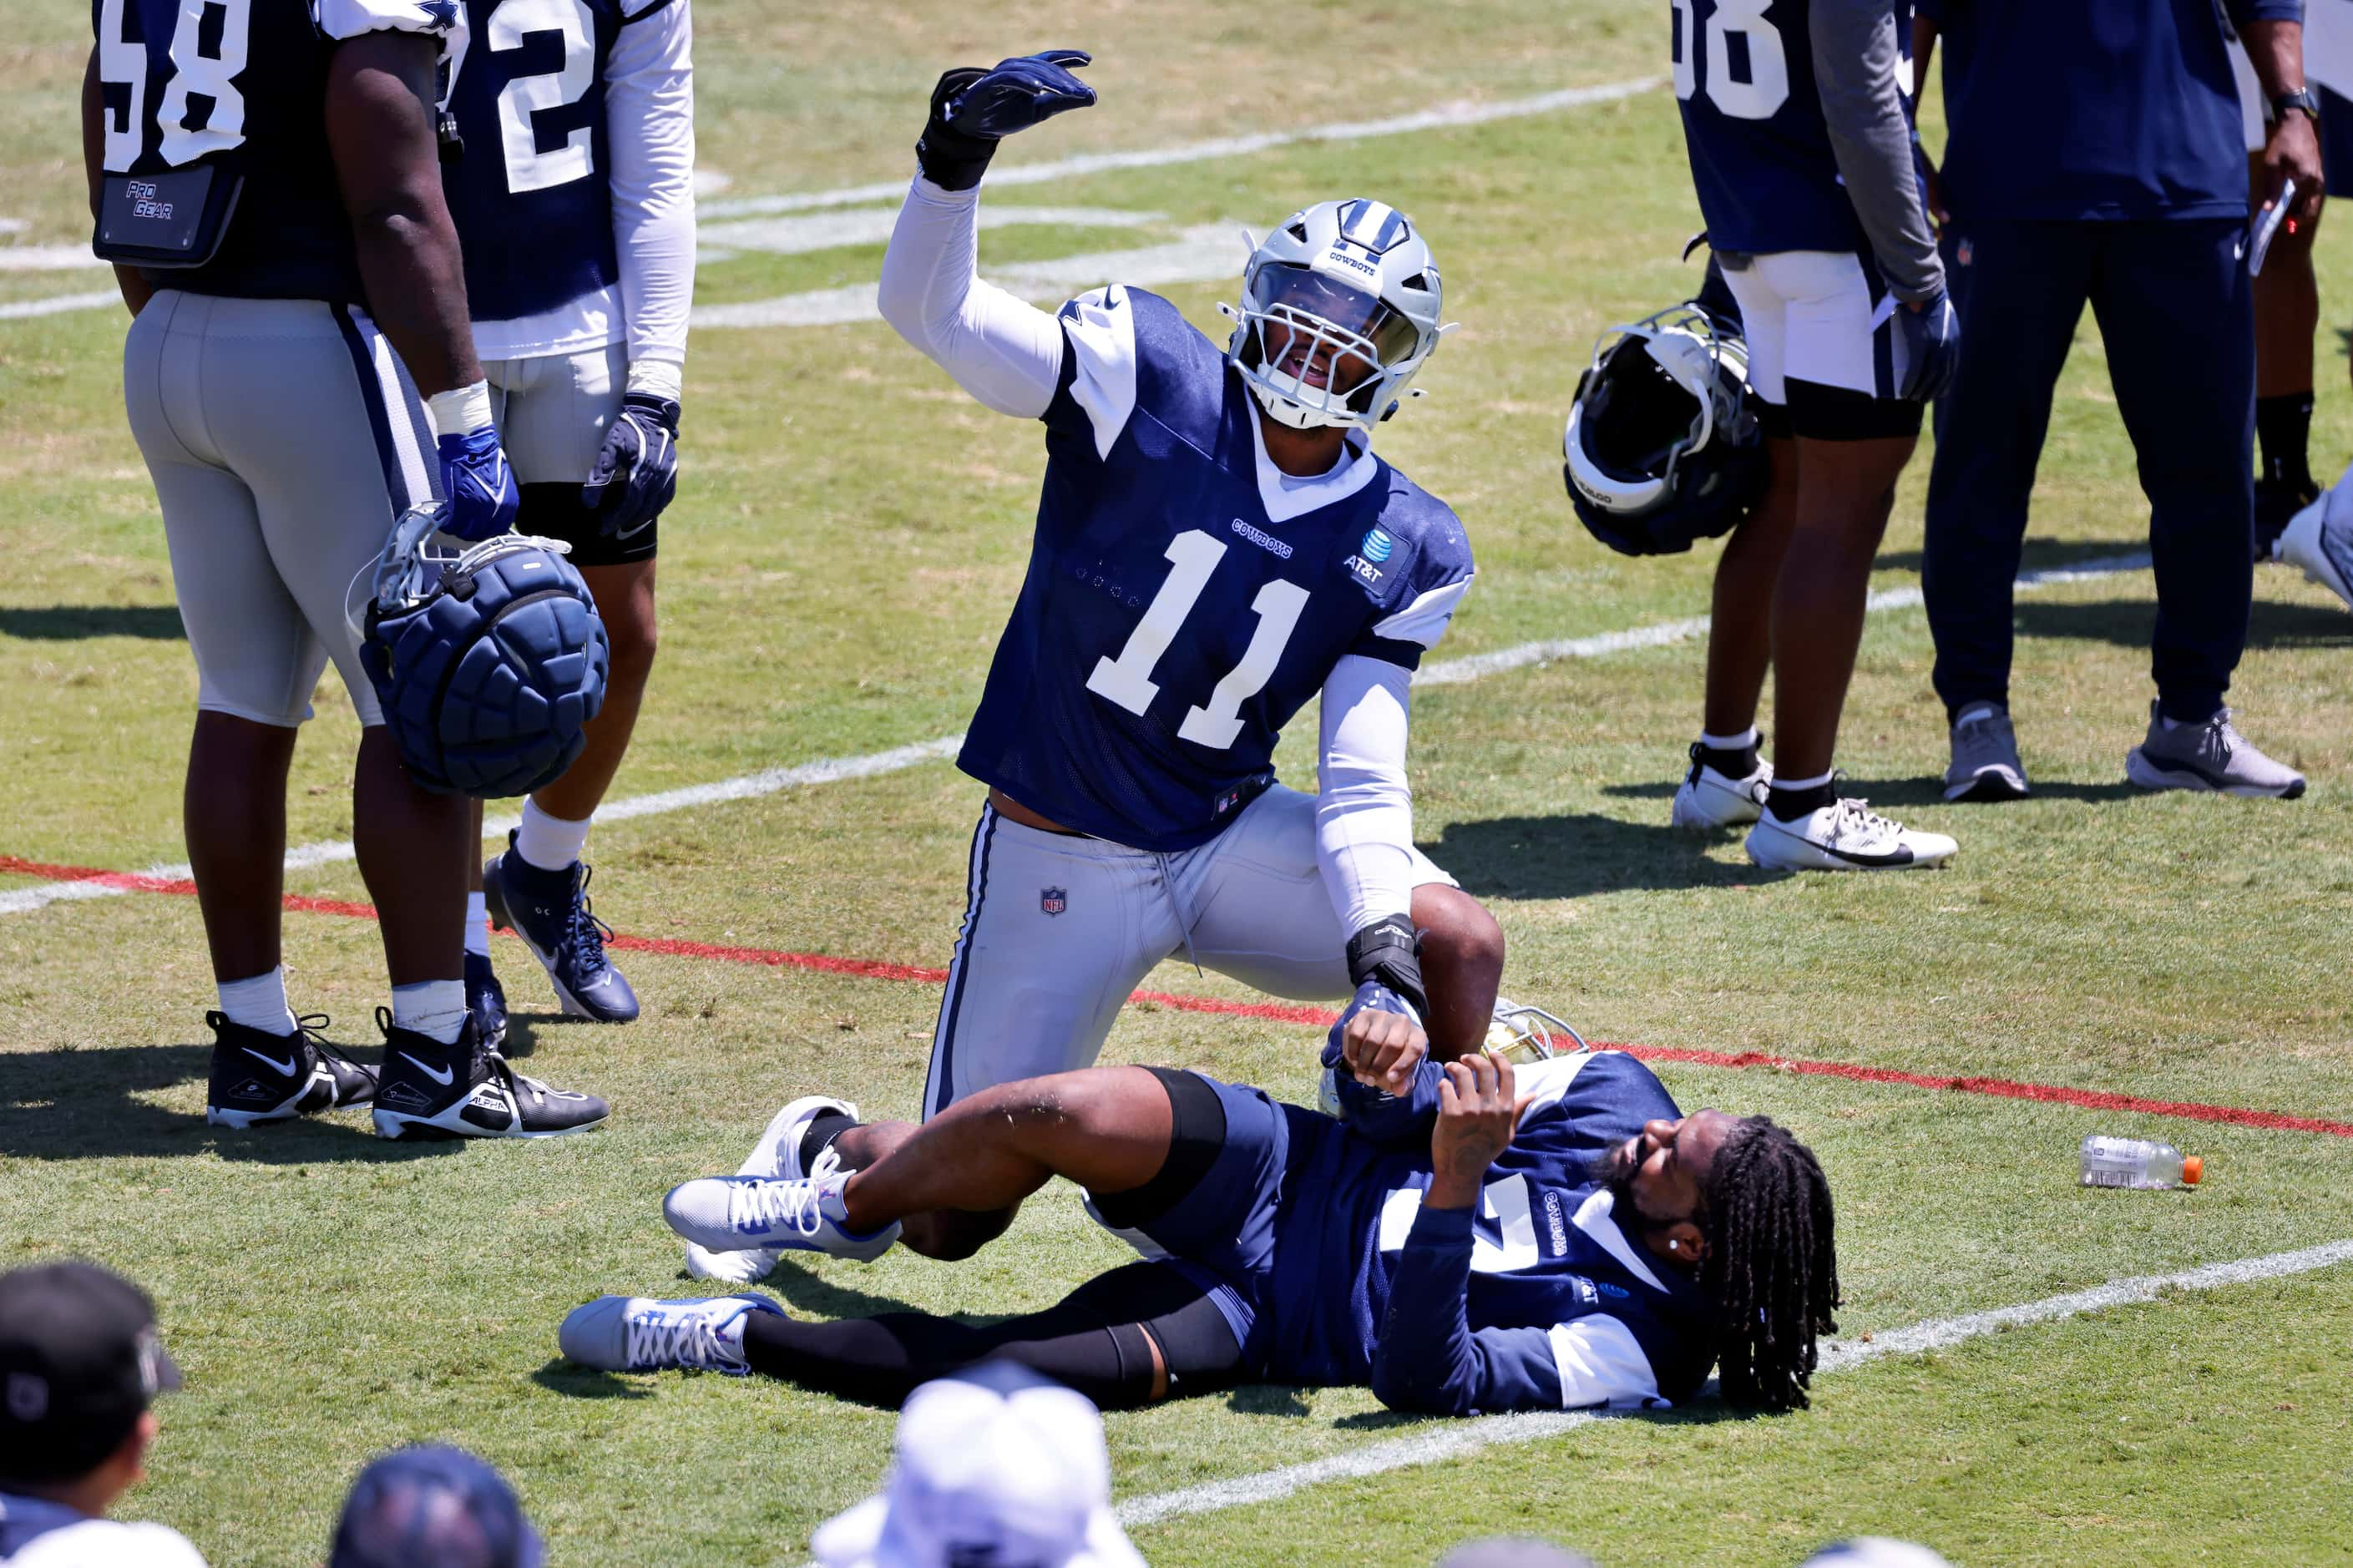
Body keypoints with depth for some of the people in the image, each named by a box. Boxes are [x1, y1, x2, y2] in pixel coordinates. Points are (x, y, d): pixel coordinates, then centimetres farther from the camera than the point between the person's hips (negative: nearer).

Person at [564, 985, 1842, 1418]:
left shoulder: (1622, 1348, -19)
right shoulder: (1617, 1101, -1)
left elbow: (1418, 1372, -27)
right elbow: (1394, 1104, 7)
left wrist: (1457, 1185, -38)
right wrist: (1383, 1036, -19)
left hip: (1268, 1312, -5)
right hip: (1276, 1168, 5)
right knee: (1082, 1114, -25)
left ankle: (747, 1335, -8)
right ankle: (851, 1186, 3)